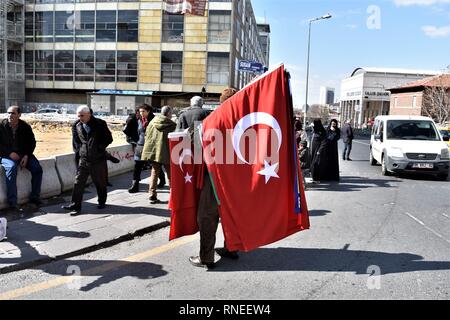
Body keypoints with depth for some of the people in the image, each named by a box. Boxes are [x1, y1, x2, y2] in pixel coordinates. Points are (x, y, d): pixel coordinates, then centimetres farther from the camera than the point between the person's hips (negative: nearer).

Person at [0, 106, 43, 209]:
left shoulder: (26, 127, 2)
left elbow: (32, 142, 8)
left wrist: (26, 156, -7)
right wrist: (10, 153, -17)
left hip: (23, 154, 3)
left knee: (37, 168, -16)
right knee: (11, 168, -33)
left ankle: (34, 197, -2)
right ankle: (12, 202, -30)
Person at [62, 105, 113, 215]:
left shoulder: (100, 124, -8)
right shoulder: (78, 126, 6)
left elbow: (109, 139, -5)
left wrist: (99, 148, -11)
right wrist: (81, 148, 8)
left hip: (98, 159, -4)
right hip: (84, 159, 4)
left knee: (100, 183, 10)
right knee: (78, 183, -1)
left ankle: (102, 202, 29)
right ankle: (75, 205, 3)